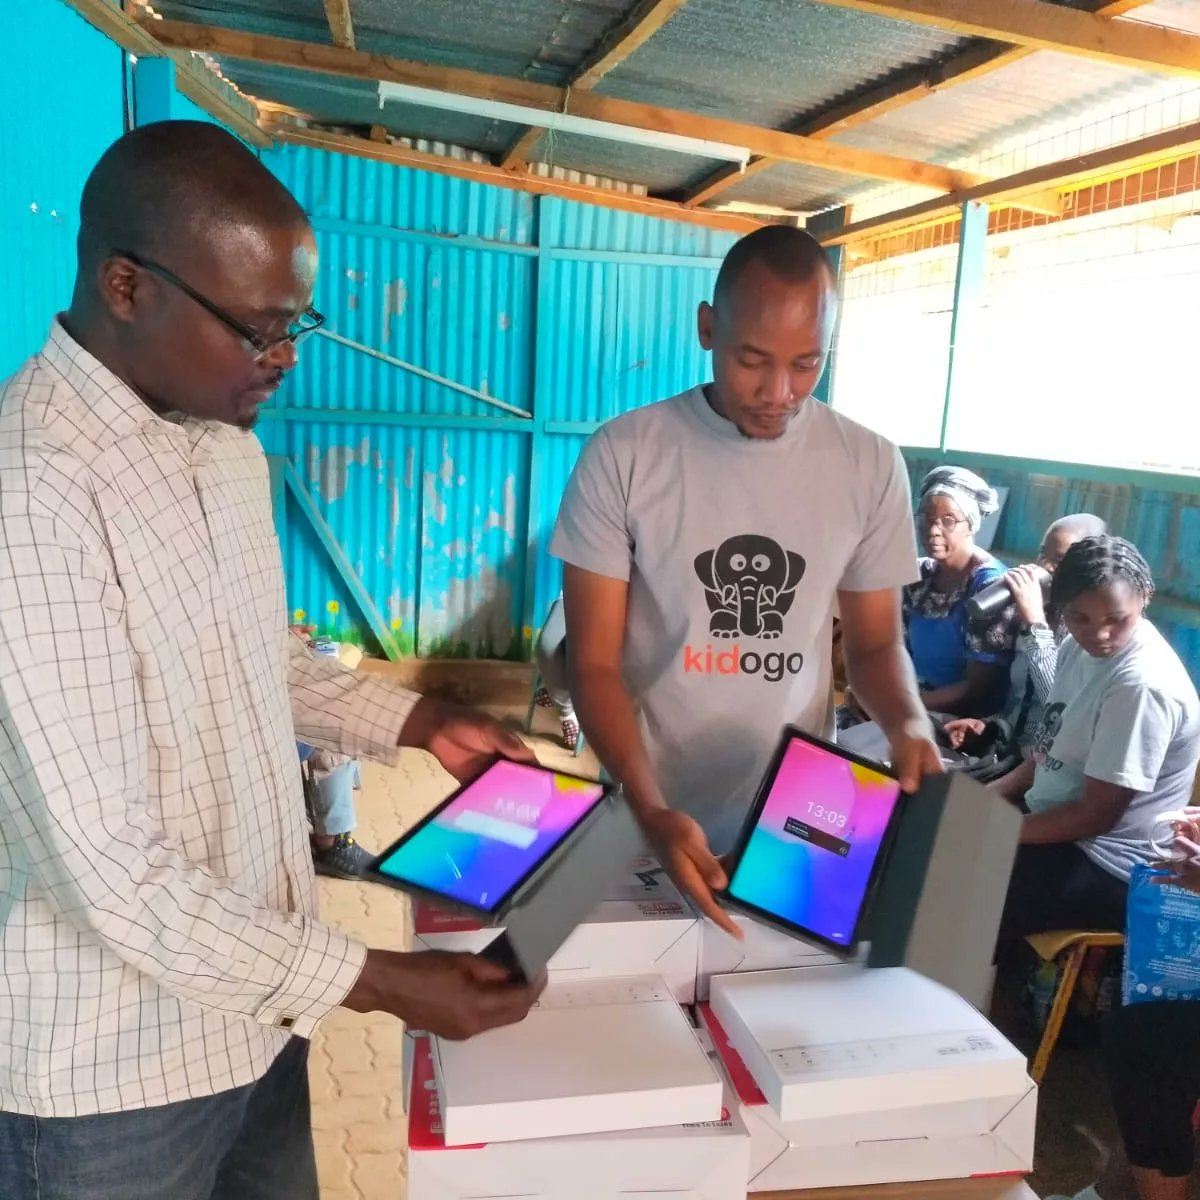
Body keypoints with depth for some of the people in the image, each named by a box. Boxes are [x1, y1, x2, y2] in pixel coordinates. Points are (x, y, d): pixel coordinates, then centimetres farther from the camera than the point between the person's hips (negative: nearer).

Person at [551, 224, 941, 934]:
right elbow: (594, 661, -11)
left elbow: (875, 641, 6)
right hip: (650, 818, -1)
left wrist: (909, 721, -16)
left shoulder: (871, 467, -5)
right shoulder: (623, 457, -13)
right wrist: (650, 808, -24)